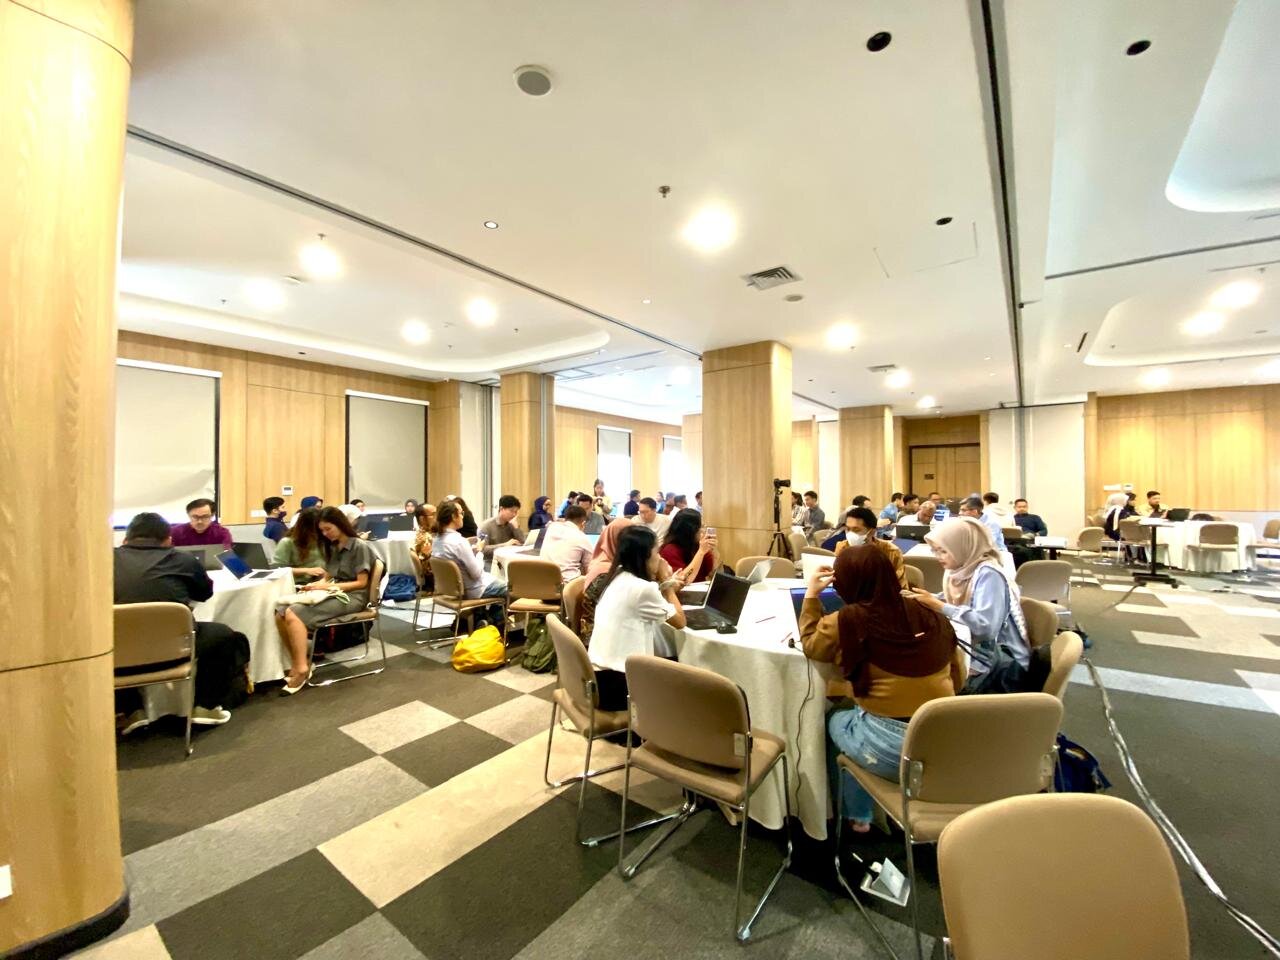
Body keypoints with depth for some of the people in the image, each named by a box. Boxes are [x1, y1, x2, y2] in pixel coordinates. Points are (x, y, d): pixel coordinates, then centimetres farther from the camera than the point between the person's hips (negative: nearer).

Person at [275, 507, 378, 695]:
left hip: (352, 596, -8)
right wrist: (317, 584, -6)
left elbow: (361, 582, -11)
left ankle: (302, 668, -16)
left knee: (295, 615, -25)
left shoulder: (360, 547, -7)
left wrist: (329, 586, -16)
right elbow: (328, 576, 16)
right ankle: (296, 663, -3)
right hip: (334, 593, 8)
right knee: (281, 614, -14)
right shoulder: (333, 547, 19)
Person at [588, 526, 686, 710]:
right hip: (615, 684, -8)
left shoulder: (618, 578, 5)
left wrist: (662, 587, 9)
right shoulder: (643, 588, -20)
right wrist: (669, 587, 3)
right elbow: (680, 621, -7)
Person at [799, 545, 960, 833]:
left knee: (834, 720, 24)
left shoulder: (850, 620, -14)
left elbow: (810, 645, 5)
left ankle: (855, 815, 39)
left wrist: (811, 595, 10)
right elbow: (957, 681, 11)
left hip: (891, 750, -5)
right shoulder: (930, 615, 1)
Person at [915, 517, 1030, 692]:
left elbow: (986, 626, -30)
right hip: (973, 657, 7)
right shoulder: (959, 571, 5)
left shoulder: (988, 574, -19)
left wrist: (940, 607, -28)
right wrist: (921, 601, -3)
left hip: (1001, 668, -7)